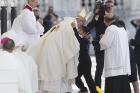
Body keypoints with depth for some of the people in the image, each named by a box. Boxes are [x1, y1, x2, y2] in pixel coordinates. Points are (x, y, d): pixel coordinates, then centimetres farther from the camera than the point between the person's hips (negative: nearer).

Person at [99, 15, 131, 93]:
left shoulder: (111, 29, -9)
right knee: (123, 83, 8)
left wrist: (103, 38, 9)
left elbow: (105, 44, -10)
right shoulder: (122, 29, 16)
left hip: (114, 63, -8)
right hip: (124, 63, 8)